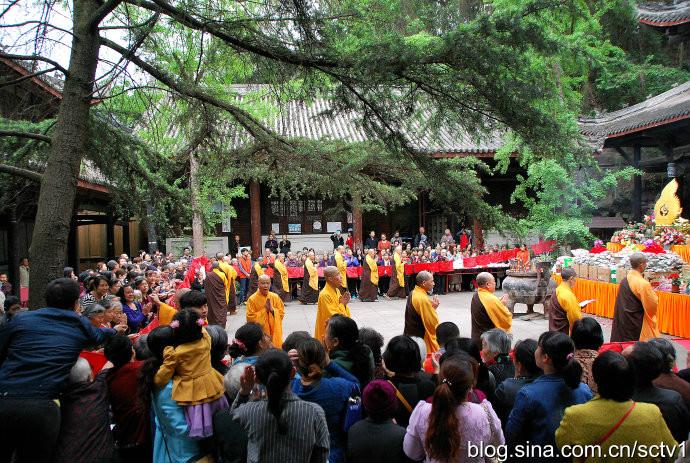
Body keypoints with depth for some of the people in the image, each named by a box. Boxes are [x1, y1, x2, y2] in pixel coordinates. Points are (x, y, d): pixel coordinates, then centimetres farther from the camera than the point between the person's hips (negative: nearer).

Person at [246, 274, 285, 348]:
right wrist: (264, 310, -15)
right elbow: (250, 318, -11)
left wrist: (272, 309, -13)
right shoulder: (252, 299, -9)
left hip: (274, 333, 3)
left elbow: (282, 313, 4)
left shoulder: (275, 297, 1)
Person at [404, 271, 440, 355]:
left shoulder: (413, 293, 5)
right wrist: (434, 308, -7)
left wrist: (431, 306, 0)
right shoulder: (424, 299, -23)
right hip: (421, 339, -9)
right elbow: (434, 322, -20)